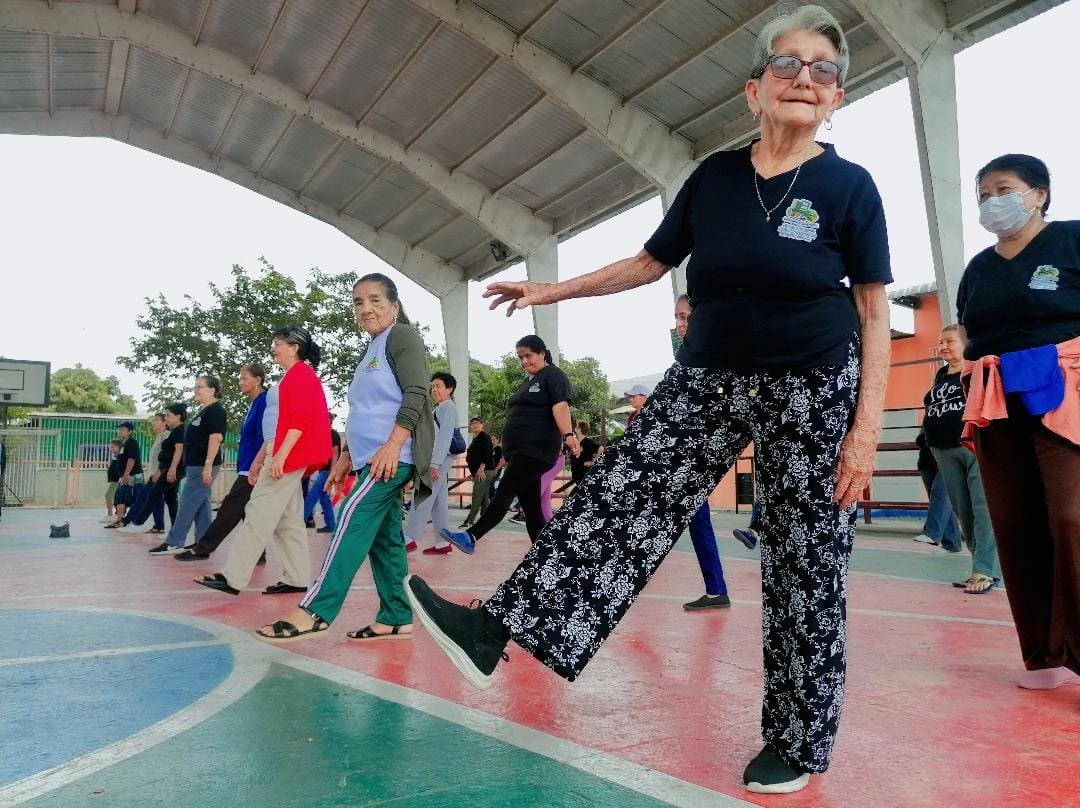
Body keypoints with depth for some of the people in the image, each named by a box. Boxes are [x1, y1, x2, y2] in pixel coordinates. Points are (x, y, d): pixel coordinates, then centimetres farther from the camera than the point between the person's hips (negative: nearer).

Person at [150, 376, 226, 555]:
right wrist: (190, 466, 23)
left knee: (188, 504, -6)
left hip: (203, 466, -10)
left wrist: (208, 465, -26)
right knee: (201, 505, 10)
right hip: (195, 465, 10)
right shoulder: (202, 411, 18)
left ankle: (173, 543, -1)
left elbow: (215, 438, -21)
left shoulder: (216, 411, -12)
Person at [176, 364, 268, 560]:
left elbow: (264, 439, -18)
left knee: (230, 509, -5)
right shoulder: (253, 404, 17)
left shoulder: (264, 402, -11)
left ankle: (201, 549, -1)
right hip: (248, 470, 10)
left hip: (253, 470, -10)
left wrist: (255, 469, -21)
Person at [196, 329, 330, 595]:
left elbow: (301, 418, -19)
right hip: (281, 454, 10)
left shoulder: (301, 374, -6)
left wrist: (280, 455, -25)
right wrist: (260, 458, 23)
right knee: (288, 519, 8)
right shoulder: (292, 377, 24)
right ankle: (297, 578, 10)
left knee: (259, 513, -11)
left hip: (288, 454, -10)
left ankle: (232, 577, -10)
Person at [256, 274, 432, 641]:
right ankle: (396, 619, 11)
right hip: (372, 456, 10)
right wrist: (347, 456, 24)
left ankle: (314, 611, -19)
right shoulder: (371, 350, 25)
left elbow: (416, 394, -16)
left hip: (394, 454, -10)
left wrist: (392, 445, -25)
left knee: (353, 518, -17)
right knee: (383, 536, 7)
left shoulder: (402, 336, -3)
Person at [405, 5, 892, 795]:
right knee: (618, 496, -10)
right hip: (710, 378, 3)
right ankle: (497, 631, -11)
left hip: (815, 389, -3)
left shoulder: (850, 186, -5)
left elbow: (874, 313, -7)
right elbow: (649, 263, 12)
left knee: (803, 566, 2)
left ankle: (796, 743, 17)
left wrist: (866, 428, -15)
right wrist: (554, 290, 8)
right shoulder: (714, 175, 4)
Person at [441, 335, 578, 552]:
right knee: (531, 507, 6)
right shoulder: (527, 382, 24)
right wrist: (508, 453, 26)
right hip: (520, 451, 9)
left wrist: (567, 435, -33)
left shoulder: (553, 376, -1)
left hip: (536, 450, -9)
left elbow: (560, 406, -17)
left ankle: (471, 538, -18)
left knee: (504, 492, -15)